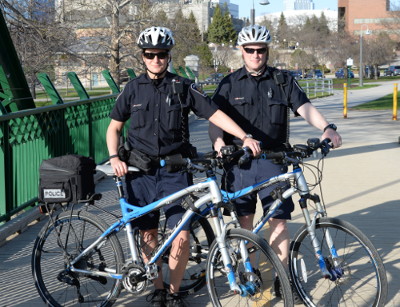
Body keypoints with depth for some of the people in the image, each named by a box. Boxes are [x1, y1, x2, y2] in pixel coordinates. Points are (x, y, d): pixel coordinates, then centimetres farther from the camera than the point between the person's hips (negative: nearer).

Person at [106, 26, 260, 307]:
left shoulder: (183, 87, 1)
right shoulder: (133, 89, 6)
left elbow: (214, 114, -3)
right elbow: (114, 127, 12)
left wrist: (245, 137, -15)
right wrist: (114, 158, -4)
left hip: (174, 171, -1)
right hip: (141, 173, 1)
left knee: (181, 235, -8)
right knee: (149, 234, 5)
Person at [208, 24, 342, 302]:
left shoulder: (283, 81, 7)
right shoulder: (230, 84, 7)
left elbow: (305, 107, -4)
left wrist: (327, 128, -22)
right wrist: (218, 142, -20)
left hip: (273, 160, 0)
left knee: (279, 219, -2)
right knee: (245, 219, 7)